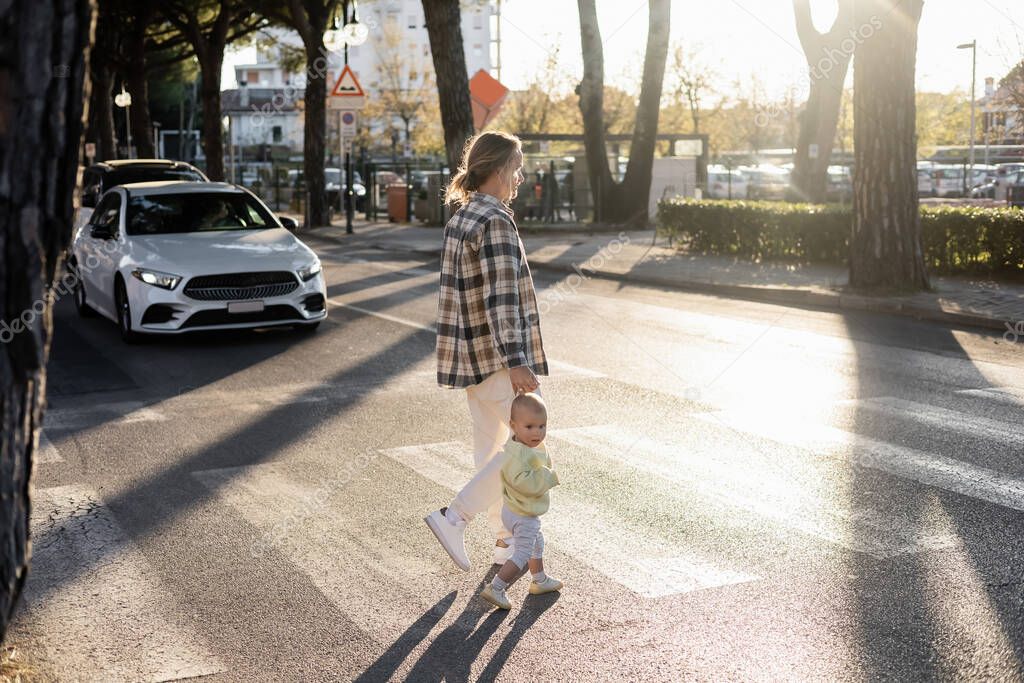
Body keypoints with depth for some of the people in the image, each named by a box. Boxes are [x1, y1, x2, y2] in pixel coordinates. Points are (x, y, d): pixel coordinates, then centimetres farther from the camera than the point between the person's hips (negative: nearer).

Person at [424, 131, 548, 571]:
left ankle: (505, 540, 23)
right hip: (499, 354, -9)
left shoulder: (459, 219, 11)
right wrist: (516, 363, -25)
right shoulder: (496, 221, -17)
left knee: (491, 446, 14)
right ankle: (454, 517, -4)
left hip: (472, 353, 9)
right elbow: (502, 296, -23)